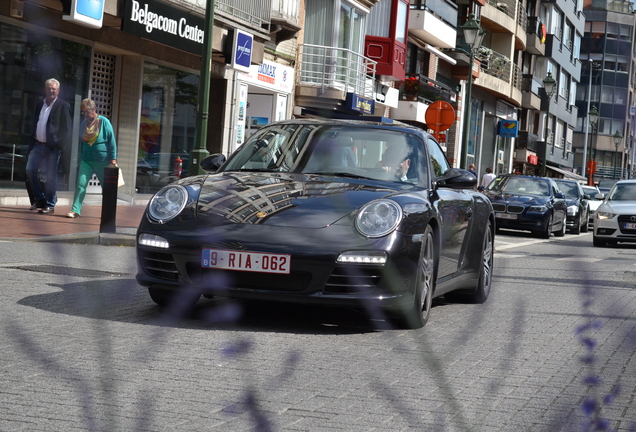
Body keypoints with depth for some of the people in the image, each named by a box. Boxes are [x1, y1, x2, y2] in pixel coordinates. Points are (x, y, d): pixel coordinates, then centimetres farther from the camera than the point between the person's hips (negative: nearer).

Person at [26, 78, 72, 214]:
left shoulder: (63, 106, -4)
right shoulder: (40, 105, 14)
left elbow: (67, 128, -7)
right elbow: (35, 124, 18)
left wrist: (60, 145, -15)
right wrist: (32, 141, 9)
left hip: (52, 147, -6)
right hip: (38, 144, 6)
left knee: (50, 176, -3)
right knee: (30, 170, 0)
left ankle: (50, 205, 6)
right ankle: (39, 199, 14)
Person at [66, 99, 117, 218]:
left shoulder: (104, 122, -6)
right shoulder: (83, 124, 9)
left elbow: (112, 141, -7)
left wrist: (113, 159, -10)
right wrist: (80, 157, 17)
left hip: (102, 160, -4)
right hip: (86, 160, 4)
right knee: (81, 184, -9)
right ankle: (75, 210, -11)